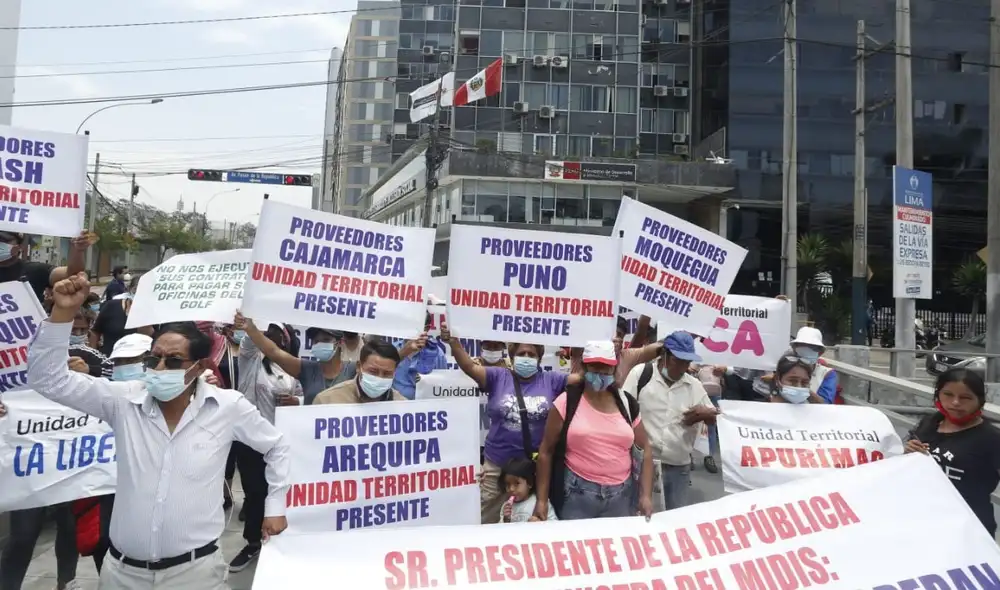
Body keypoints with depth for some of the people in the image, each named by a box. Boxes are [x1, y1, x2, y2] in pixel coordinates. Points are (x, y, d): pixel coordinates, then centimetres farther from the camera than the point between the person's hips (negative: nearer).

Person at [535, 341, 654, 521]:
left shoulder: (626, 403, 5)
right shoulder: (566, 402, -6)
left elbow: (645, 448, 11)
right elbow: (546, 451, -2)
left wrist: (646, 495, 2)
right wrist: (542, 499, -4)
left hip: (621, 495, 3)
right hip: (577, 494, -3)